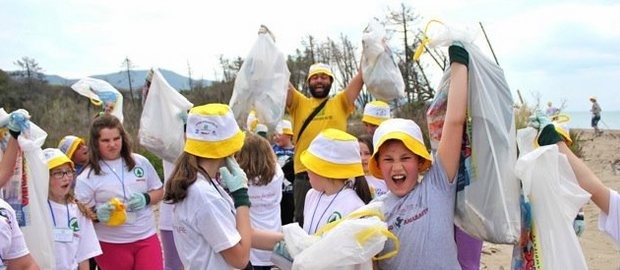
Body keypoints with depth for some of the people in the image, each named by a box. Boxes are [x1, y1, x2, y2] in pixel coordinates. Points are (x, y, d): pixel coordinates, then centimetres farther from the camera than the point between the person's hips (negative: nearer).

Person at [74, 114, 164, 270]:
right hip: (111, 245, -2)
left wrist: (146, 199, -9)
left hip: (147, 238, 2)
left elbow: (158, 191, 11)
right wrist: (97, 214, -25)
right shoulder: (87, 177, -7)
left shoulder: (140, 162, 2)